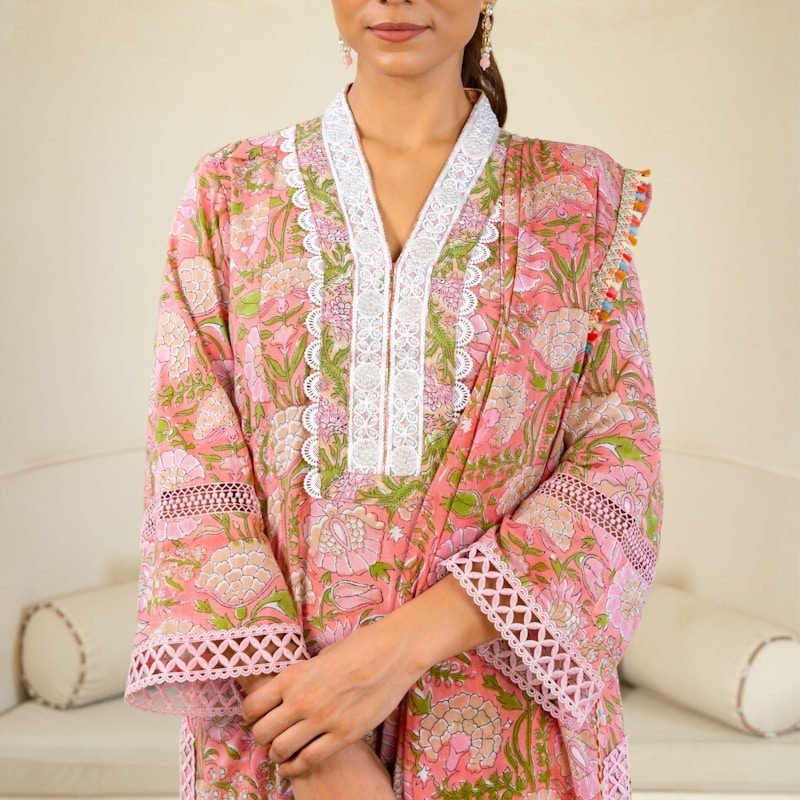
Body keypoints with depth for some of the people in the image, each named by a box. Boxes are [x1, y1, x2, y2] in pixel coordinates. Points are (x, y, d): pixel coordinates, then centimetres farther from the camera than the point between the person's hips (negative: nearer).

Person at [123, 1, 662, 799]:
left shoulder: (581, 194, 1)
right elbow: (191, 468, -5)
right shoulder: (229, 190, 2)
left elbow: (620, 473, -6)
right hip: (276, 722, 1)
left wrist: (402, 646, -18)